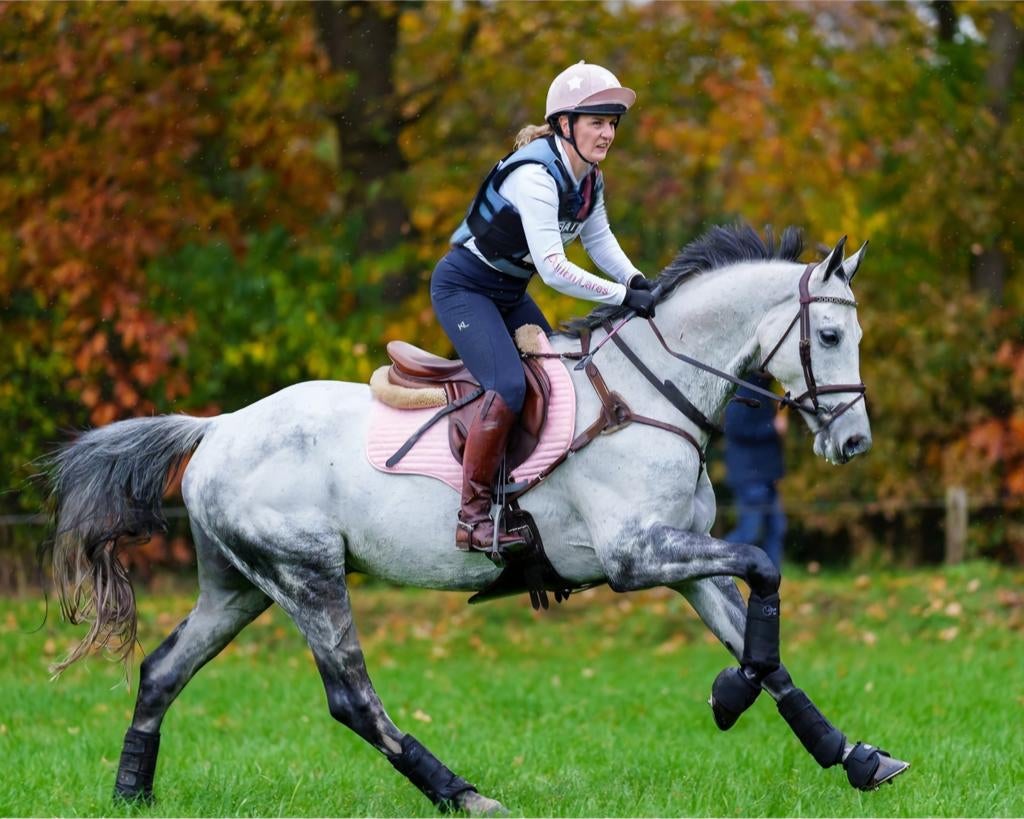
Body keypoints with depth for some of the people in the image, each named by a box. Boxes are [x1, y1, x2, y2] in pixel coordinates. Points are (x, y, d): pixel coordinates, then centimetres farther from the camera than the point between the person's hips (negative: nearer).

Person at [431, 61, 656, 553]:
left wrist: (638, 281, -9)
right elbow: (553, 269, -33)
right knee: (508, 387, -25)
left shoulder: (590, 179, 0)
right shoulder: (535, 175, -28)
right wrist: (624, 297, -31)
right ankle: (472, 516, -22)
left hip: (509, 293, 10)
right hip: (463, 287, -10)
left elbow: (600, 242, 10)